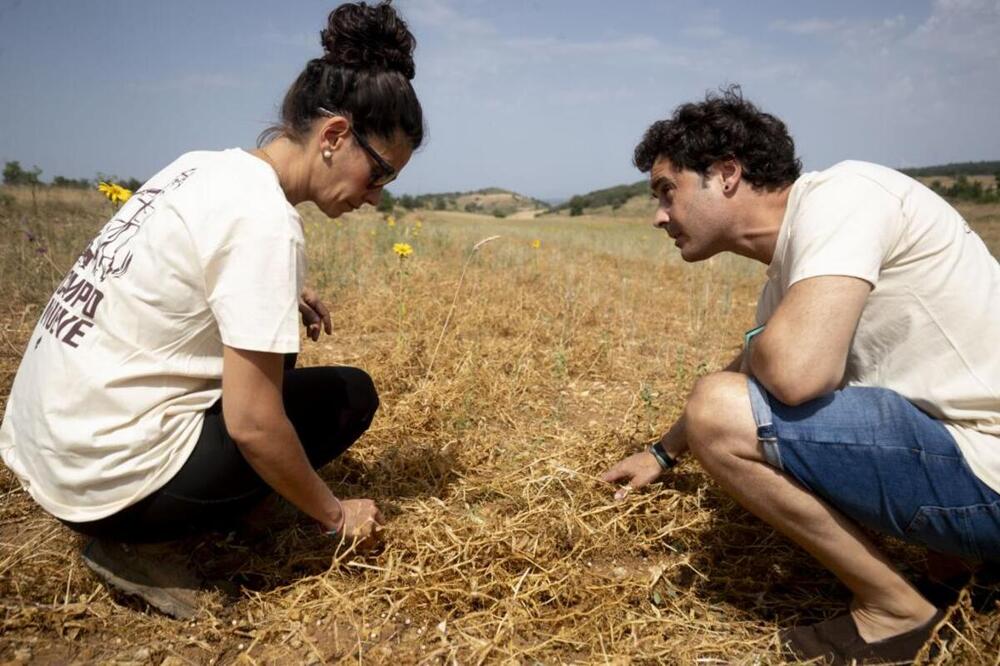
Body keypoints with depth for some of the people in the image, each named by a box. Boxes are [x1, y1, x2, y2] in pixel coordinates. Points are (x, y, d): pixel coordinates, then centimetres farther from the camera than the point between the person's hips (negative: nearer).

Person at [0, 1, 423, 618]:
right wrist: (334, 514, -6)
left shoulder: (206, 167, 3)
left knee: (265, 347, 23)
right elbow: (251, 424, -22)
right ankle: (134, 538, 0)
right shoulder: (264, 219, -21)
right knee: (352, 393, 2)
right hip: (109, 479, -8)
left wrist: (280, 298, 8)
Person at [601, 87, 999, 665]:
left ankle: (894, 609, -2)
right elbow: (752, 373, 26)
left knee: (720, 410, -22)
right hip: (949, 440, 10)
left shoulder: (838, 196, -18)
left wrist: (756, 350, -9)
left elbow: (794, 371, -33)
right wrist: (663, 453, 32)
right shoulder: (788, 277, 10)